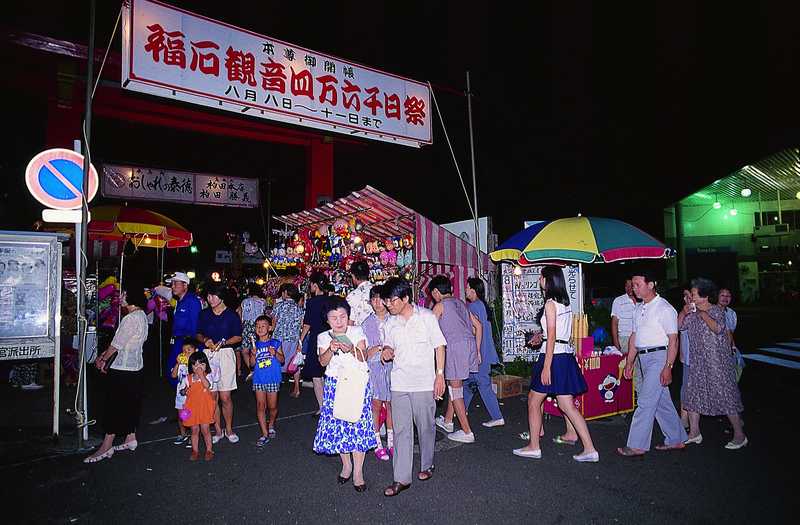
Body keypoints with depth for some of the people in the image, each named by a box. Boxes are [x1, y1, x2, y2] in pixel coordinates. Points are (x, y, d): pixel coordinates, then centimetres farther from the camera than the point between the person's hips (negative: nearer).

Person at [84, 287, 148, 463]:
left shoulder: (131, 318, -21)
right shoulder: (141, 315, 10)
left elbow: (117, 344, -16)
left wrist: (103, 359, 0)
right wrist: (104, 356, 13)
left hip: (122, 369, -10)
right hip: (135, 366, 10)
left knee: (114, 405, -2)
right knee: (130, 404, 17)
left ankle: (106, 447, 6)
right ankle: (130, 439, 26)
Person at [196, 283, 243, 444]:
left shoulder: (231, 315, 0)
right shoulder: (204, 314, 9)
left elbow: (238, 337, 3)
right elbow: (199, 334, 17)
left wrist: (223, 342, -12)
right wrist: (205, 340, -4)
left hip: (225, 354, -3)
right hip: (208, 355, 3)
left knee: (225, 397, -3)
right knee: (212, 396, 3)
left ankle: (229, 429, 15)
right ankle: (218, 430, 18)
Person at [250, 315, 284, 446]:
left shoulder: (275, 343, -1)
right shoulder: (254, 345, 5)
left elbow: (282, 360, 0)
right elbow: (252, 364, 5)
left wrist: (275, 354, -18)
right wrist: (253, 355, -13)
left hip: (273, 379, -2)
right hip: (258, 379, 2)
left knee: (272, 406, 6)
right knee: (260, 406, 1)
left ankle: (271, 425, 34)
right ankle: (265, 434, 10)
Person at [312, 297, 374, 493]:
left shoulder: (357, 332, -1)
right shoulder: (323, 337, 3)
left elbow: (363, 357, -7)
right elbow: (323, 361, -8)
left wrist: (352, 349, -27)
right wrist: (331, 349, -27)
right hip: (334, 384, 2)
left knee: (358, 423, -4)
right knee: (337, 424, 4)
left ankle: (358, 471, 8)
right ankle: (346, 465, 25)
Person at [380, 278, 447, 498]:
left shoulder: (426, 317, -6)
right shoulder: (390, 323, 5)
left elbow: (439, 346, -2)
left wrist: (440, 375, -7)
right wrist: (387, 351, -6)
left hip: (424, 383, -3)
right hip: (399, 384, 3)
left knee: (425, 427, 11)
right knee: (401, 430, 3)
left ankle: (427, 465, 33)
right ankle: (402, 478, 10)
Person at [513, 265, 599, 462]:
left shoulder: (550, 304, -13)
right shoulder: (565, 302, 13)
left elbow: (552, 337, -17)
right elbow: (567, 333, 15)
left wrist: (546, 367, -18)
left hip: (554, 356, -9)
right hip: (566, 355, 9)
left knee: (533, 400, 5)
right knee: (567, 405, 10)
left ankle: (534, 447, 15)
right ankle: (589, 450, 10)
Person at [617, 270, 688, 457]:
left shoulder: (664, 308, -11)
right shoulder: (638, 309, 13)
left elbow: (673, 340, -15)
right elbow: (634, 337, 16)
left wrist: (668, 367, -20)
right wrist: (629, 363, 15)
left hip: (659, 356, -8)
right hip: (643, 357, 8)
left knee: (646, 401, -8)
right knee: (661, 401, 16)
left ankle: (637, 445, -2)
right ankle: (676, 439, 28)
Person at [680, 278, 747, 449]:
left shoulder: (716, 311, -11)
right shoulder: (693, 312, 7)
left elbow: (718, 328, -27)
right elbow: (679, 325, 8)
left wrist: (703, 313, -26)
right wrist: (684, 312, -7)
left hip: (717, 361, -7)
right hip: (697, 362, 7)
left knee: (725, 395, -1)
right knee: (692, 394, 8)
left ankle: (740, 435, 14)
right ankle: (694, 433, 18)